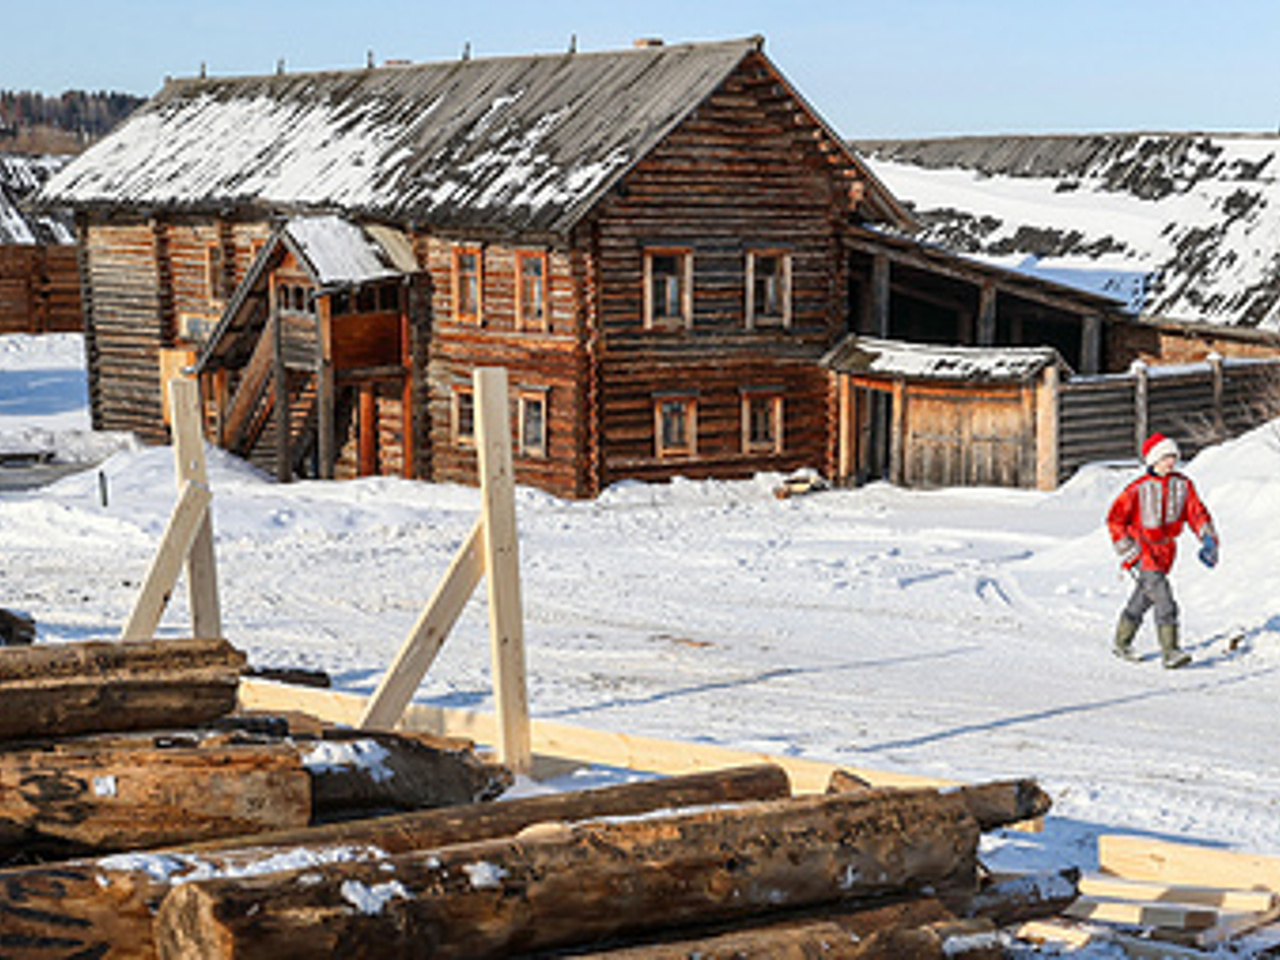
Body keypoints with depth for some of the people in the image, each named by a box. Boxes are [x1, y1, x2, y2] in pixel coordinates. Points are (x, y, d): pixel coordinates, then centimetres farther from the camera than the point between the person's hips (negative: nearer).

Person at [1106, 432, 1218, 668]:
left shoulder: (1183, 485, 1)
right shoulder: (1138, 489, -13)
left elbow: (1197, 513, 5)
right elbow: (1114, 519, -8)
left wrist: (1209, 541, -8)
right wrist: (1128, 551, -13)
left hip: (1165, 551, 6)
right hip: (1141, 549, -6)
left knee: (1143, 599, 17)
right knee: (1163, 597, -20)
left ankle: (1122, 643, 34)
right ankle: (1170, 651, -22)